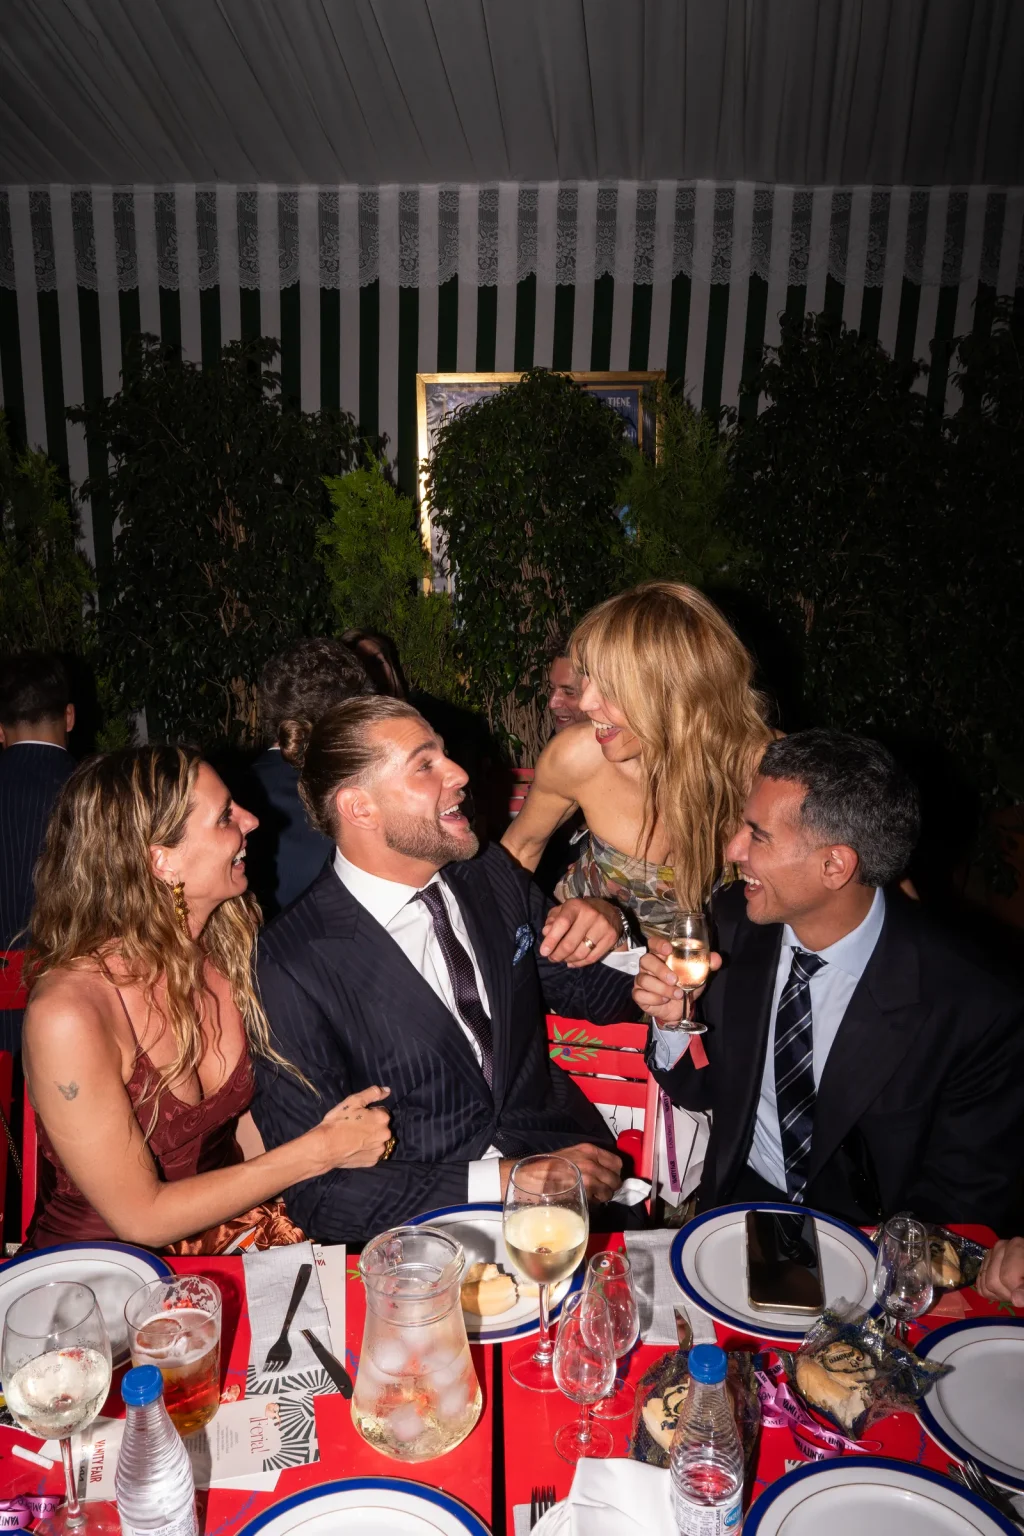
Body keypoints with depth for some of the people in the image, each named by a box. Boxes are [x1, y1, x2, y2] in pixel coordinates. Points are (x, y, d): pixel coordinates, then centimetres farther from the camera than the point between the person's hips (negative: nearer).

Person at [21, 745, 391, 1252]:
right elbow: (141, 1218, -17)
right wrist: (318, 1151, -16)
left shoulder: (228, 951, -8)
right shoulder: (67, 1014, -24)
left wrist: (340, 1135, -13)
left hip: (225, 1229, 5)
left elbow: (248, 1127, 3)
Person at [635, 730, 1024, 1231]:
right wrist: (676, 1021, -17)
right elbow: (701, 1091, 2)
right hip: (733, 1198, 2)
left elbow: (965, 1207, -9)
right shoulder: (734, 921, -10)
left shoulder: (973, 1013, -22)